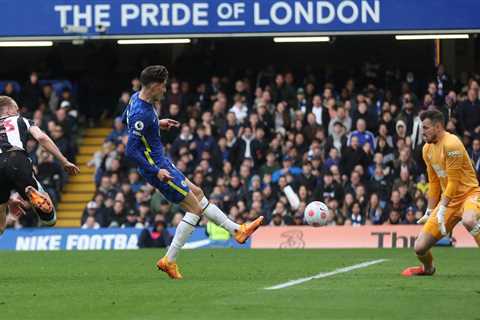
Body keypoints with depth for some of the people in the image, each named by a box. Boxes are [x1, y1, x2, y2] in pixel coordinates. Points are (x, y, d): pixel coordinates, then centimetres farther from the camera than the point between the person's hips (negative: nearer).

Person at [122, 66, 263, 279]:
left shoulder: (137, 98, 2)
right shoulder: (142, 114, -28)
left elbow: (124, 119, 23)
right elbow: (130, 151, -28)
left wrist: (157, 123, 21)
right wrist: (156, 171, -24)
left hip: (160, 162, 10)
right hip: (156, 167, -10)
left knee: (197, 194, 18)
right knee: (195, 208, -3)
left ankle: (237, 230, 28)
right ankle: (169, 260, 1)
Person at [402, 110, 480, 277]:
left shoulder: (451, 144, -17)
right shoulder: (427, 149, 9)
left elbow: (454, 182, -18)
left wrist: (442, 209, -20)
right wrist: (430, 212, 16)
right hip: (449, 199, 7)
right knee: (420, 247, 0)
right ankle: (428, 268, 35)